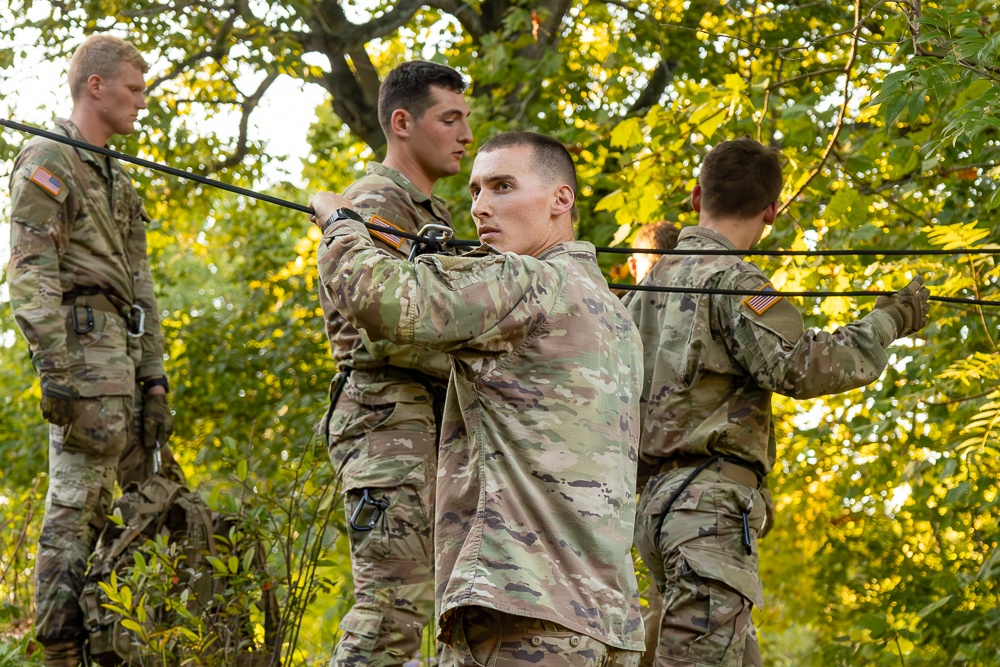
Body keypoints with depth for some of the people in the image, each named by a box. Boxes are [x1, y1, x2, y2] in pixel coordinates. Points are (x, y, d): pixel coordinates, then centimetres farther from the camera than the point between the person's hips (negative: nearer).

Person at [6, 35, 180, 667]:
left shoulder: (118, 180, 24)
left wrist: (153, 377, 17)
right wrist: (55, 367, -22)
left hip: (126, 352, 9)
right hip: (84, 342, -9)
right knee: (77, 502, -11)